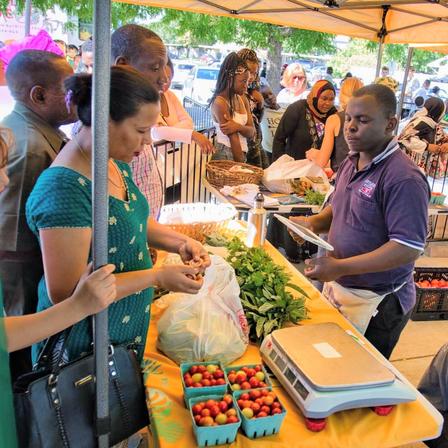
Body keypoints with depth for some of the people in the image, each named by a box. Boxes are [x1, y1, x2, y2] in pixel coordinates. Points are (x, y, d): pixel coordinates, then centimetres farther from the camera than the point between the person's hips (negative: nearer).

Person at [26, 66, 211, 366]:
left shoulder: (116, 164, -2)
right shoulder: (65, 189, -29)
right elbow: (65, 293, -28)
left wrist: (179, 242, -3)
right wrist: (157, 277, -26)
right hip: (85, 347, -8)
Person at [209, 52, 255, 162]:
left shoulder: (242, 99, 9)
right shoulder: (220, 103, -14)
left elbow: (251, 132, 2)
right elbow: (233, 138, -17)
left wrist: (239, 127, -18)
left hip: (241, 153, 7)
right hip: (226, 154, -7)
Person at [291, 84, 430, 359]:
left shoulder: (403, 178, -23)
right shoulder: (351, 163, 5)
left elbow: (409, 249, -26)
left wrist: (340, 267, -27)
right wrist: (313, 223, -3)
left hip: (376, 304, -8)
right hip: (337, 286, 8)